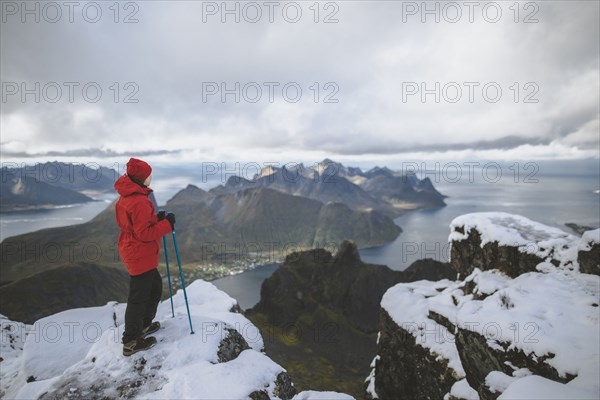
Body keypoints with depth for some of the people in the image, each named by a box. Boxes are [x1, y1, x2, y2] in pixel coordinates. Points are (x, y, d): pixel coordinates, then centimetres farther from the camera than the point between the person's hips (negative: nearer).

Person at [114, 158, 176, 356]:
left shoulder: (126, 197, 7)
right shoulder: (139, 201, -25)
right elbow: (145, 233, -24)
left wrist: (157, 218, 3)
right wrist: (167, 223, -16)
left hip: (133, 252, 10)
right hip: (140, 255, -10)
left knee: (155, 286, 24)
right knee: (139, 297, 3)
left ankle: (144, 325, 40)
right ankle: (131, 342, 18)